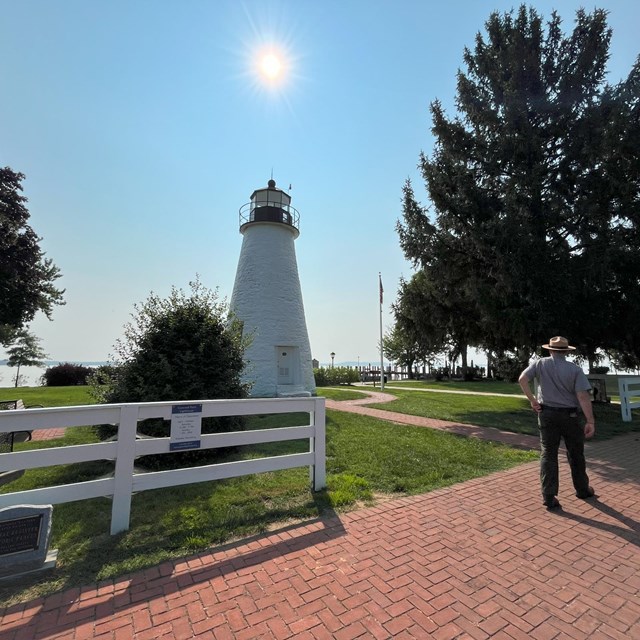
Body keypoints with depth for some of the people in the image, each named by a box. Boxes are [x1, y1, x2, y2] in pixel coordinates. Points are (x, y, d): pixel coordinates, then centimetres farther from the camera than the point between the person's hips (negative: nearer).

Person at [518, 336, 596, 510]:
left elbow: (522, 379, -15)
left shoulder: (540, 364, -4)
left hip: (547, 414, 0)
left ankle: (549, 497, 5)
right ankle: (582, 489, 37)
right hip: (570, 415, 0)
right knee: (576, 455, 19)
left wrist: (532, 400, -5)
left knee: (548, 454, 5)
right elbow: (583, 397, -13)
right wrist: (591, 421, -10)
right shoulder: (575, 369, -7)